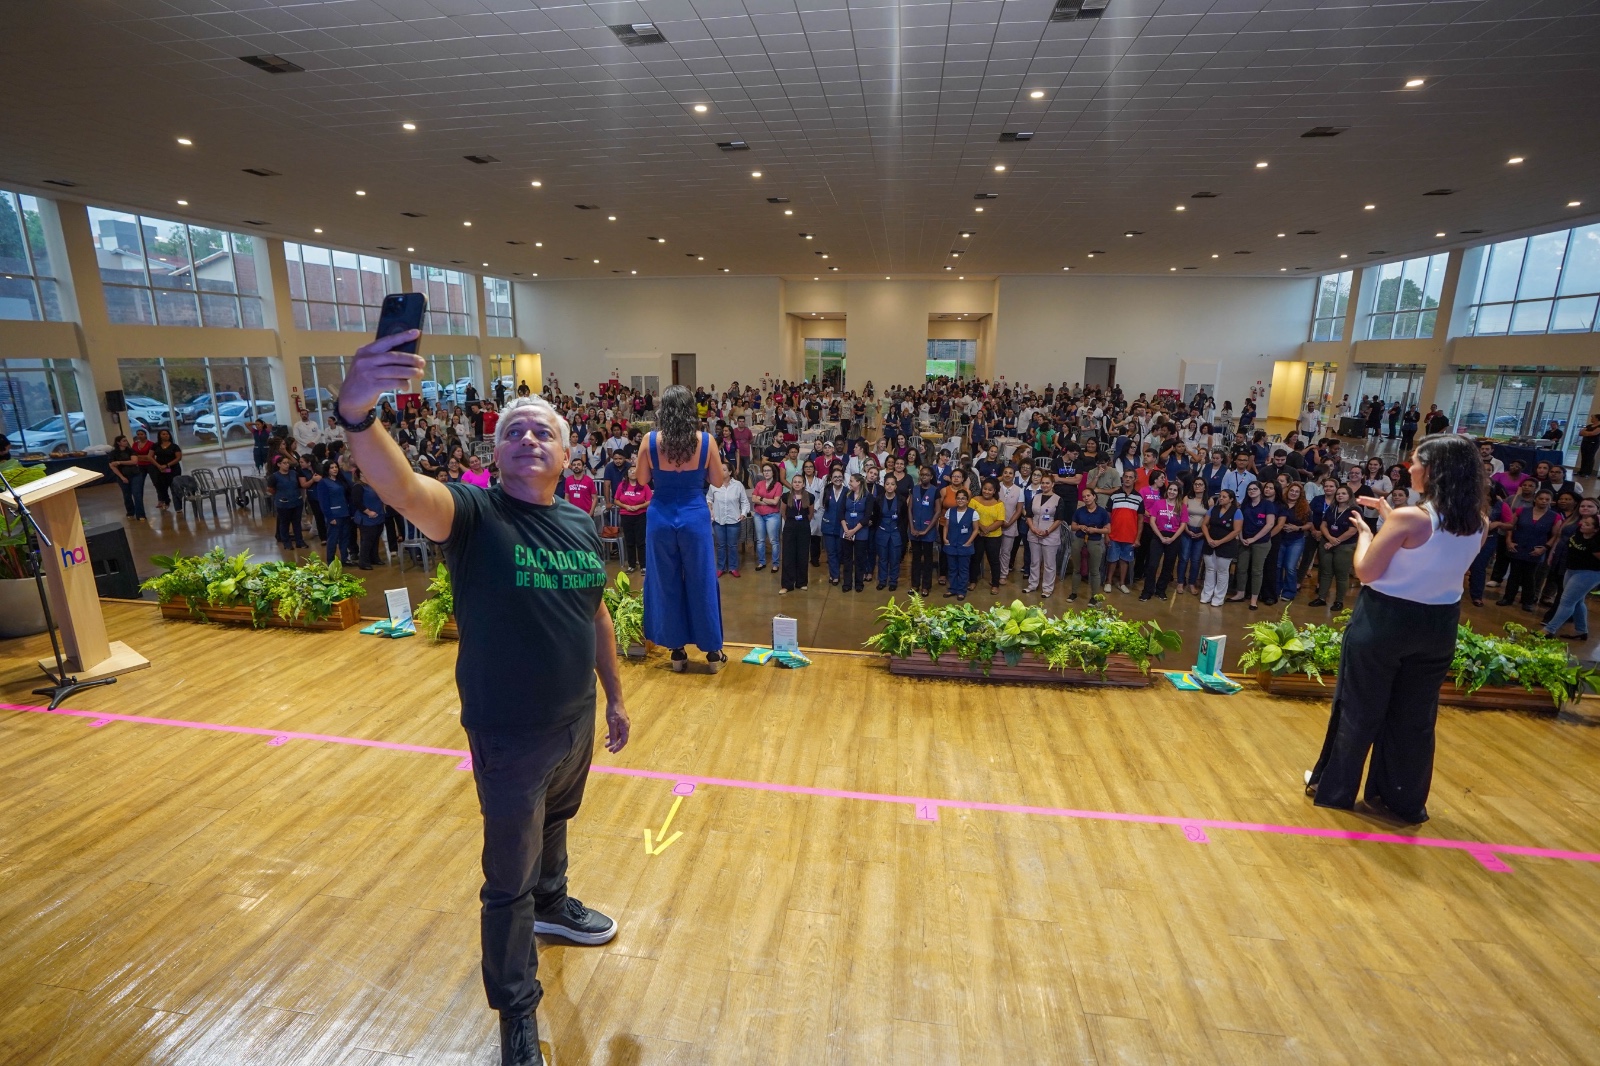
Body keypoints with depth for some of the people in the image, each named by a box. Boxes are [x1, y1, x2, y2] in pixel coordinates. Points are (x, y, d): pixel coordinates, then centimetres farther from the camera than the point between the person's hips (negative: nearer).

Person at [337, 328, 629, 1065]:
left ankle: (551, 905, 62)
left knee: (554, 827, 32)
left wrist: (615, 698, 14)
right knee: (508, 882, 13)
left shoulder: (582, 527, -2)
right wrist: (356, 413, -60)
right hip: (509, 737, -5)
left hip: (577, 723, 6)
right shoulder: (472, 513, -19)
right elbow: (402, 488, -41)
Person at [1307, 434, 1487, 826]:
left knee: (1358, 708, 10)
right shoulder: (1477, 524, -2)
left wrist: (1365, 533, 0)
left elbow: (1366, 572, -16)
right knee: (1415, 716, 16)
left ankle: (1335, 788, 24)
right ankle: (1403, 801, 29)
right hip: (1439, 625, 5)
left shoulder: (1409, 518, -21)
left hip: (1386, 620, -5)